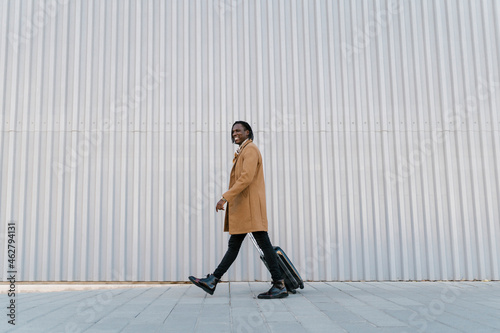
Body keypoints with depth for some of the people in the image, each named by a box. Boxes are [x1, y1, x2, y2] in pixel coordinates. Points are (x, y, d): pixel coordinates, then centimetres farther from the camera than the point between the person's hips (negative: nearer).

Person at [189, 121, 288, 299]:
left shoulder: (251, 149, -8)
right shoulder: (242, 152, 22)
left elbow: (246, 178, -21)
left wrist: (225, 197, -24)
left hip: (250, 206, -10)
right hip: (241, 208, 10)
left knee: (264, 244, -7)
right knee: (233, 245, 9)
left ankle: (279, 286, -3)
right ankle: (212, 281, 11)